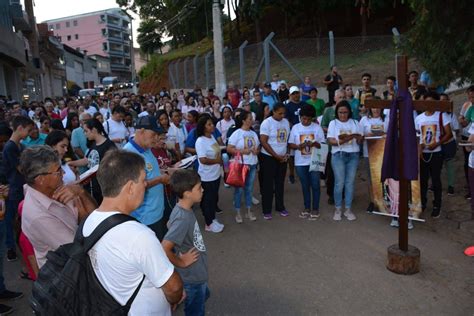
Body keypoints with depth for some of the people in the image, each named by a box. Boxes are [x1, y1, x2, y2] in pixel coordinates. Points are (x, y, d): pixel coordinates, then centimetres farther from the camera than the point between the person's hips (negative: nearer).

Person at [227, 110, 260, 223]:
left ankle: (249, 211, 25)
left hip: (252, 165, 5)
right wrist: (243, 151, -21)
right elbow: (229, 149, -14)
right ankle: (237, 213, 16)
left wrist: (257, 151, -7)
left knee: (249, 188, 14)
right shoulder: (237, 133, -10)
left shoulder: (253, 133, 8)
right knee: (239, 189, 4)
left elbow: (258, 147, 16)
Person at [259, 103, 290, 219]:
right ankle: (266, 210, 12)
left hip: (283, 158, 5)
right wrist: (276, 156, -15)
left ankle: (280, 207, 26)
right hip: (268, 157, -5)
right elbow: (263, 142, -16)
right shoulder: (267, 123, -12)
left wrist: (286, 154, 0)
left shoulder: (286, 122, 5)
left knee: (280, 183, 13)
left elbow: (287, 139, 12)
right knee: (268, 184, 2)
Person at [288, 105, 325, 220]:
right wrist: (299, 146, -17)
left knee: (315, 185, 2)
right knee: (305, 185, 11)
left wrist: (314, 144, -20)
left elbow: (323, 144, -1)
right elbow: (290, 144, 3)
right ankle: (307, 208, 23)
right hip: (300, 162, 1)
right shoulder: (295, 127, 2)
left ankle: (315, 209, 15)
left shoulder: (317, 127, -1)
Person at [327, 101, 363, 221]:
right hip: (338, 155, -2)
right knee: (339, 183, -4)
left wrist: (357, 137, -14)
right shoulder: (333, 123, 4)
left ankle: (348, 209, 12)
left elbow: (361, 140, 8)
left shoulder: (355, 123, 10)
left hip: (353, 155, 2)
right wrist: (341, 141, -21)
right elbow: (330, 141, -5)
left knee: (350, 183, 3)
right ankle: (338, 209, 8)